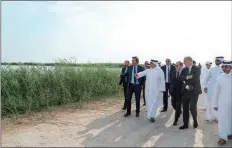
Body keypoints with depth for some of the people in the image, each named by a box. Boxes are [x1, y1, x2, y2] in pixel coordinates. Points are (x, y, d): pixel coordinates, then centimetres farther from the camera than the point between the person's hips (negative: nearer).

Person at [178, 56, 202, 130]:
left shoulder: (197, 69, -4)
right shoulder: (184, 69, 10)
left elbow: (195, 78, -19)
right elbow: (180, 77, -4)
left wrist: (185, 80, -9)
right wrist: (186, 77, -21)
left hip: (194, 91, -4)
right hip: (185, 91, 5)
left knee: (192, 107, -4)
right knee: (185, 108, 6)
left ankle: (195, 121, 24)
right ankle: (185, 124, 17)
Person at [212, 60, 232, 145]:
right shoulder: (220, 78, -4)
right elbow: (216, 92, 0)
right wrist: (215, 104, 1)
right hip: (222, 102, 0)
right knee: (222, 119, 3)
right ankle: (223, 137, 15)